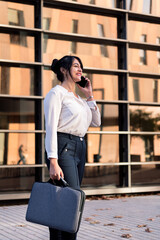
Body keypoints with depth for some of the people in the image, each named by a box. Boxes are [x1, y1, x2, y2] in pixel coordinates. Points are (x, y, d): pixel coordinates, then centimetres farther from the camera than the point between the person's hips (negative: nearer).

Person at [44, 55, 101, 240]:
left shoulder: (79, 98, 22)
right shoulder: (56, 93, -4)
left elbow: (96, 122, 20)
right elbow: (51, 128, -13)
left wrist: (89, 96, 14)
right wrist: (53, 162, -21)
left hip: (79, 149, 8)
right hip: (63, 148, -8)